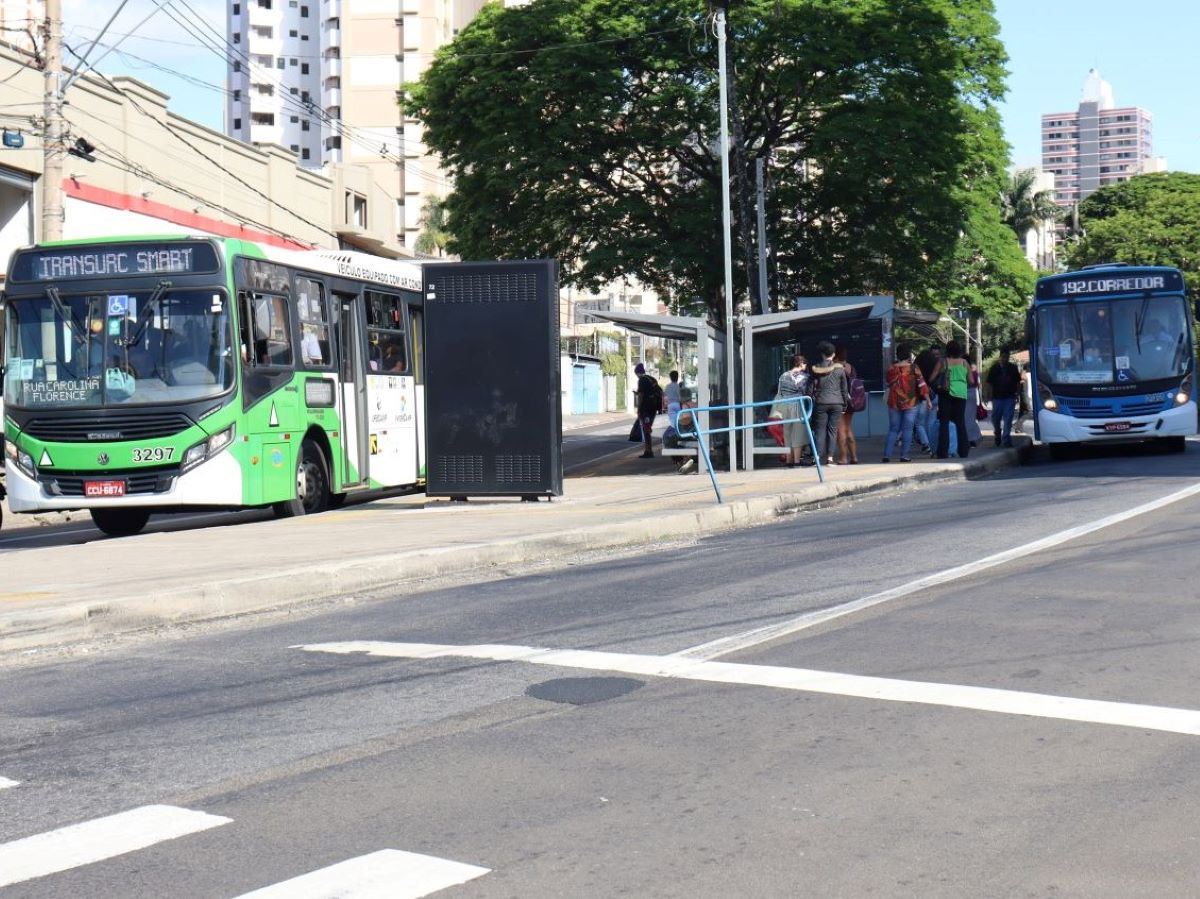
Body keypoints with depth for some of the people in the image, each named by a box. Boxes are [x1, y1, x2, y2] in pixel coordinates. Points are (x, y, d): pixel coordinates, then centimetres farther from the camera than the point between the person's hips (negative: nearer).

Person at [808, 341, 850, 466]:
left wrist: (811, 403, 6)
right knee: (832, 430, 3)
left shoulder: (816, 369, 0)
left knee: (820, 430, 3)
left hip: (821, 403, 0)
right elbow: (845, 388, 6)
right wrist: (845, 404, 13)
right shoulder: (839, 369, 2)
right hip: (837, 403, 0)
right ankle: (830, 458, -1)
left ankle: (818, 456, -6)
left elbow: (811, 388, 0)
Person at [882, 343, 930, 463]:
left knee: (893, 429, 10)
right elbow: (922, 385, -8)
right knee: (907, 429, 3)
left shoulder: (891, 369, 0)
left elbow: (887, 382, 15)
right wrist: (928, 400, -4)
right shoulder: (913, 368, -7)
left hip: (894, 403, 3)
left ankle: (887, 455, 2)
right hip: (910, 403, -3)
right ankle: (904, 455, -2)